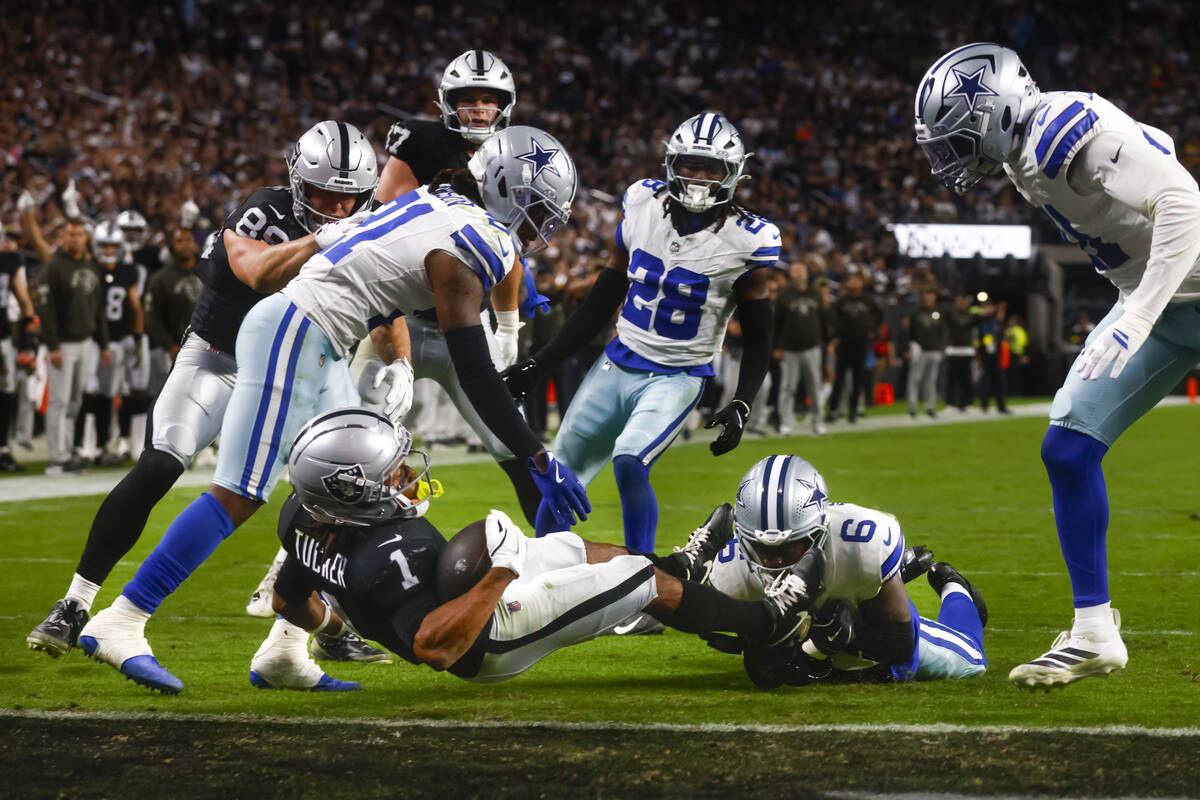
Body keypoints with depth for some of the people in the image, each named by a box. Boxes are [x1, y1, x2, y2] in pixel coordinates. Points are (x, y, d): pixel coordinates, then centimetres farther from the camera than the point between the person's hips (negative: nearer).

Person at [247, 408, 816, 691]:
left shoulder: (305, 521, -13)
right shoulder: (392, 554, -40)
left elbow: (290, 601, 3)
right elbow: (435, 647, -42)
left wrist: (338, 621, 24)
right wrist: (497, 579, -36)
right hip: (490, 646, -9)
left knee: (572, 548, 28)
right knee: (640, 577, 3)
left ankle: (682, 565, 53)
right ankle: (764, 621, 27)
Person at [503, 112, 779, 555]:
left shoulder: (746, 241, -13)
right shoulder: (643, 205, -1)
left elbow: (758, 337, -4)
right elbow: (604, 299, 8)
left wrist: (740, 407, -18)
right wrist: (538, 363, 7)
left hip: (677, 378, -5)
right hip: (618, 365, 5)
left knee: (629, 462, -28)